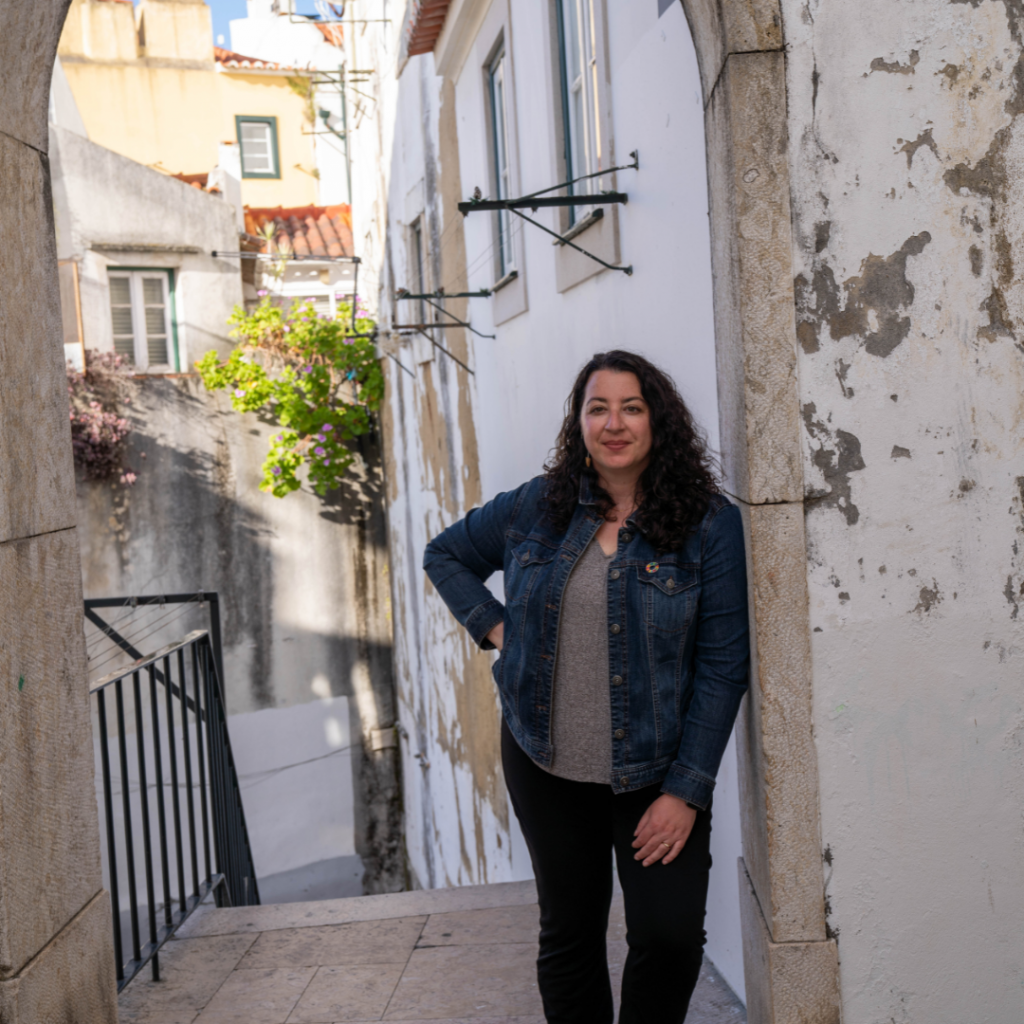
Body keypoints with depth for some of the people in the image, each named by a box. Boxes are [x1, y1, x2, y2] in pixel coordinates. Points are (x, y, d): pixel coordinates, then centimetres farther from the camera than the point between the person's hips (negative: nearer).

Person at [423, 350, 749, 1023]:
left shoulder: (710, 524, -8)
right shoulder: (534, 508, 2)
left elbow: (722, 665, -10)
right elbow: (445, 554, 19)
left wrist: (687, 790, -15)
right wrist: (491, 624, 2)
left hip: (655, 775, -2)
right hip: (544, 765, 3)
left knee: (671, 937, -9)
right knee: (569, 935, 13)